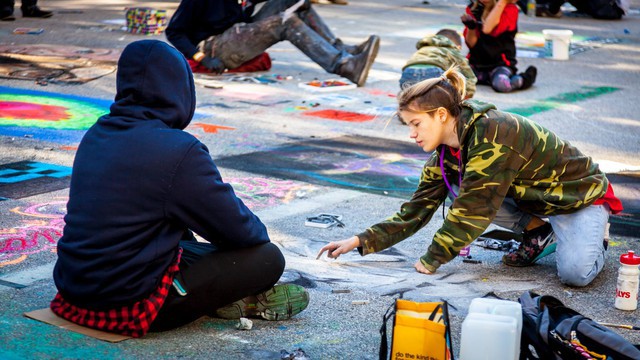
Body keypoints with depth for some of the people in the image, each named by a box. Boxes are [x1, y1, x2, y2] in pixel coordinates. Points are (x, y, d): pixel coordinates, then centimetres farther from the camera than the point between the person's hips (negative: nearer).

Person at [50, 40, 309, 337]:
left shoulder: (95, 136, 5)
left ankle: (224, 298, 20)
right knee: (268, 257, 0)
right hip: (129, 306, -8)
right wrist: (258, 231, 14)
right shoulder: (179, 151, -18)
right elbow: (240, 231, -12)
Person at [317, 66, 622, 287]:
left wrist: (433, 259, -25)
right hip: (533, 197, 8)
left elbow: (473, 209, -32)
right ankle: (537, 232, 4)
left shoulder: (492, 133, -33)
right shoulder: (444, 154, -6)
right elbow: (415, 212, -2)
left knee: (575, 273, -30)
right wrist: (361, 241, -11)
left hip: (581, 193, -8)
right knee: (456, 188, -13)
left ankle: (593, 237, 5)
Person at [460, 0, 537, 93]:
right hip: (476, 64, 5)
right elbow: (471, 44, 1)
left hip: (501, 63, -5)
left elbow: (488, 29, -25)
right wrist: (471, 27, -16)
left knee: (501, 84, -37)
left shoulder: (509, 8, -6)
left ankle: (523, 79, -2)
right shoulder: (472, 9, 5)